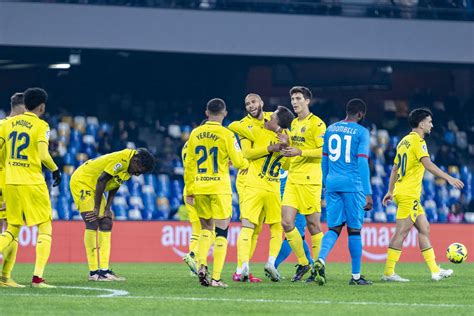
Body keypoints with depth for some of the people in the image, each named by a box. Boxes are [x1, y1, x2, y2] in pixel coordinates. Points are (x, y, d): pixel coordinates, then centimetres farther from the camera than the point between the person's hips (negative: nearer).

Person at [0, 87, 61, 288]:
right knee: (45, 229, 4)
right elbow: (43, 156, -18)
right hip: (32, 182, -5)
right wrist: (55, 170, -1)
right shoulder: (41, 126, -8)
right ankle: (37, 277, -6)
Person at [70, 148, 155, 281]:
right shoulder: (122, 160, -27)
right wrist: (97, 207, -18)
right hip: (81, 181, -10)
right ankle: (93, 272, -16)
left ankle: (104, 270, 6)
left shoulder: (128, 168, 4)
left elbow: (114, 187, 10)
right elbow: (101, 180, -25)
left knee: (107, 224, 6)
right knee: (92, 224, -16)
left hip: (93, 186, 10)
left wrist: (107, 208, 0)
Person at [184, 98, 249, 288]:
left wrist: (189, 190, 14)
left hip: (199, 188, 4)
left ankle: (202, 265, -1)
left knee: (206, 229, 19)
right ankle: (216, 278, -4)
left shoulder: (195, 133, 5)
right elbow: (238, 162, -7)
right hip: (219, 187, -4)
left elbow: (189, 164, 7)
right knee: (221, 232, 1)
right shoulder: (226, 134, -8)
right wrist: (246, 164, 17)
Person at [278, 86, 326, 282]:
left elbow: (324, 151, -13)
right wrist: (287, 143, 7)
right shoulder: (294, 123, 18)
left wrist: (300, 152, -20)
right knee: (286, 222, -2)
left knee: (313, 224, -2)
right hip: (292, 179, 7)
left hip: (310, 179, -7)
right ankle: (302, 263, 10)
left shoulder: (316, 123, -7)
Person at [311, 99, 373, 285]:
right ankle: (356, 276, 8)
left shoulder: (331, 130, 12)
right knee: (354, 230, 4)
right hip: (353, 185, -4)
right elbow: (362, 163, -10)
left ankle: (320, 261, -21)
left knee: (334, 228, 6)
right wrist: (368, 193, -9)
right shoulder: (362, 132, -4)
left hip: (332, 184, 4)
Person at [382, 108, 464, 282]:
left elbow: (395, 168, 20)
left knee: (424, 229, 10)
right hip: (409, 194, -10)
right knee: (402, 232, -8)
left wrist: (390, 192, 25)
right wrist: (449, 178, -26)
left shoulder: (404, 141, 16)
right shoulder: (417, 141, -11)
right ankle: (388, 273, -7)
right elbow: (428, 164, -23)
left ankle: (435, 270, 11)